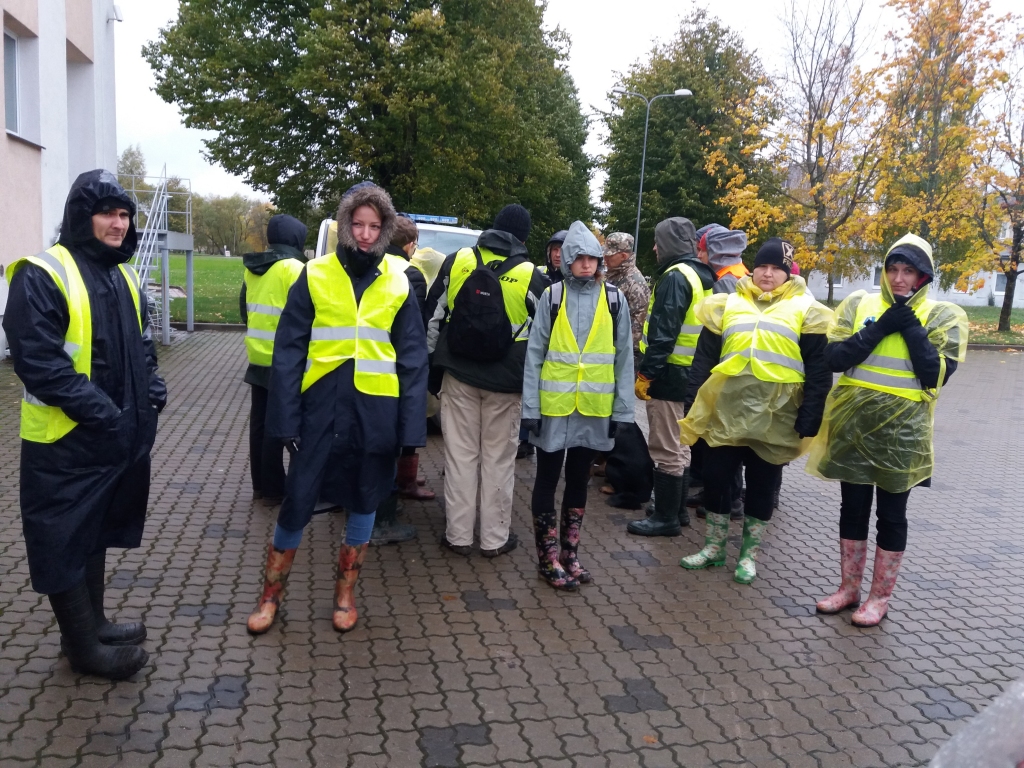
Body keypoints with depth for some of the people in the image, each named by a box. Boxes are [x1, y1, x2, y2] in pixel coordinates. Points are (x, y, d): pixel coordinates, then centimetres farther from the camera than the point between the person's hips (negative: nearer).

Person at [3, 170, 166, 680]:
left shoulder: (124, 278, 11)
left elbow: (142, 343, 20)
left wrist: (151, 383, 2)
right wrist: (97, 410, -23)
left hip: (122, 434, 8)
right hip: (65, 440, -8)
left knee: (98, 529, 20)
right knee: (65, 539, 6)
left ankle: (93, 623, 36)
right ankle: (83, 646, 20)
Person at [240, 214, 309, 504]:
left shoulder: (252, 269, 10)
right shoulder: (293, 268, -14)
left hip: (258, 356, 8)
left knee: (259, 421, 13)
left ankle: (259, 484, 22)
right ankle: (273, 489, 6)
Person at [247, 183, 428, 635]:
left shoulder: (398, 284, 3)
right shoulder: (315, 277, -1)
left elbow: (413, 359, 2)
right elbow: (288, 352, -2)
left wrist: (410, 424, -4)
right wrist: (286, 418, -8)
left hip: (375, 413, 2)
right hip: (320, 410, -1)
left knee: (364, 502, 13)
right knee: (297, 502, 4)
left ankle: (345, 593, 33)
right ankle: (272, 594, 26)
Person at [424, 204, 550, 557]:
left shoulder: (456, 261, 0)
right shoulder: (531, 276, -5)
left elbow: (433, 315, 5)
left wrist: (432, 359, 14)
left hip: (458, 374, 2)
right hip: (505, 381, -1)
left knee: (460, 453, 9)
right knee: (498, 457, 8)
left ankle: (458, 535, 15)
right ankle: (495, 537, 16)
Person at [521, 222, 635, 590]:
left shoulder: (614, 299, 2)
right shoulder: (552, 297, -3)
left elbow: (623, 357, 3)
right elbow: (534, 353, -3)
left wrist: (622, 407, 0)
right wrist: (530, 405, -8)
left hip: (595, 407, 2)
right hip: (554, 405, -2)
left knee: (579, 480, 13)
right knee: (548, 479, 5)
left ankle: (569, 554, 27)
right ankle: (549, 558, 17)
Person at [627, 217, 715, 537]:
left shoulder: (675, 276, -15)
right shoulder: (701, 277, 14)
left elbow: (663, 332, -22)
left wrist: (645, 373, -19)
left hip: (669, 373, -10)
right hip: (689, 372, 10)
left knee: (666, 449, -2)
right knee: (679, 445, 17)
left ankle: (666, 517, 6)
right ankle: (678, 510, 27)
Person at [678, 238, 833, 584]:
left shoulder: (805, 310, 2)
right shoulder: (727, 304, 8)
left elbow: (819, 372, -1)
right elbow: (703, 360, 8)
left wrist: (809, 424, -7)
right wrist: (691, 410, 3)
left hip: (775, 416, -2)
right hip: (726, 410, 2)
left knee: (761, 484, 8)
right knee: (715, 476, 6)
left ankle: (749, 554, 24)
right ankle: (714, 547, 25)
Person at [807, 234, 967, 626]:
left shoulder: (944, 316, -2)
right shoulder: (858, 303, 3)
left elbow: (936, 375, -14)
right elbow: (834, 357, -8)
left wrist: (910, 326, -15)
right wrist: (880, 328, -15)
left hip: (900, 430, -2)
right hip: (852, 423, 2)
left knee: (891, 514, 8)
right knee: (853, 508, 12)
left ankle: (880, 597, 21)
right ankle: (849, 588, 27)